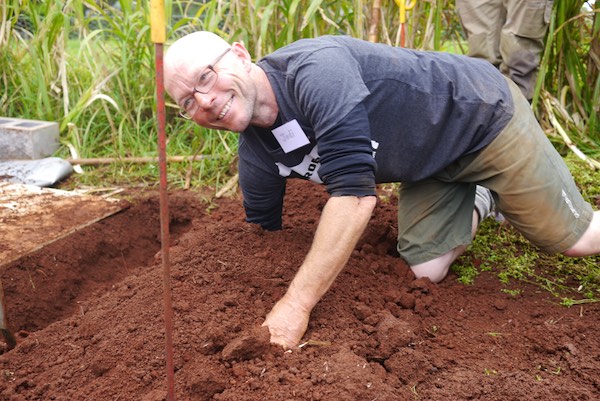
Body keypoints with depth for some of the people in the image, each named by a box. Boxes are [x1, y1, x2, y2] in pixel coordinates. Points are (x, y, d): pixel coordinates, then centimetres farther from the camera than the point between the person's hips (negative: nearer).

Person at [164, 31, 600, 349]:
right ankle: (479, 201, 28)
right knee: (426, 270, 3)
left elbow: (356, 194, -41)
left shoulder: (315, 69, -36)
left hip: (481, 112, -6)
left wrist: (297, 303, -40)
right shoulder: (256, 158, -12)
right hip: (431, 164, 6)